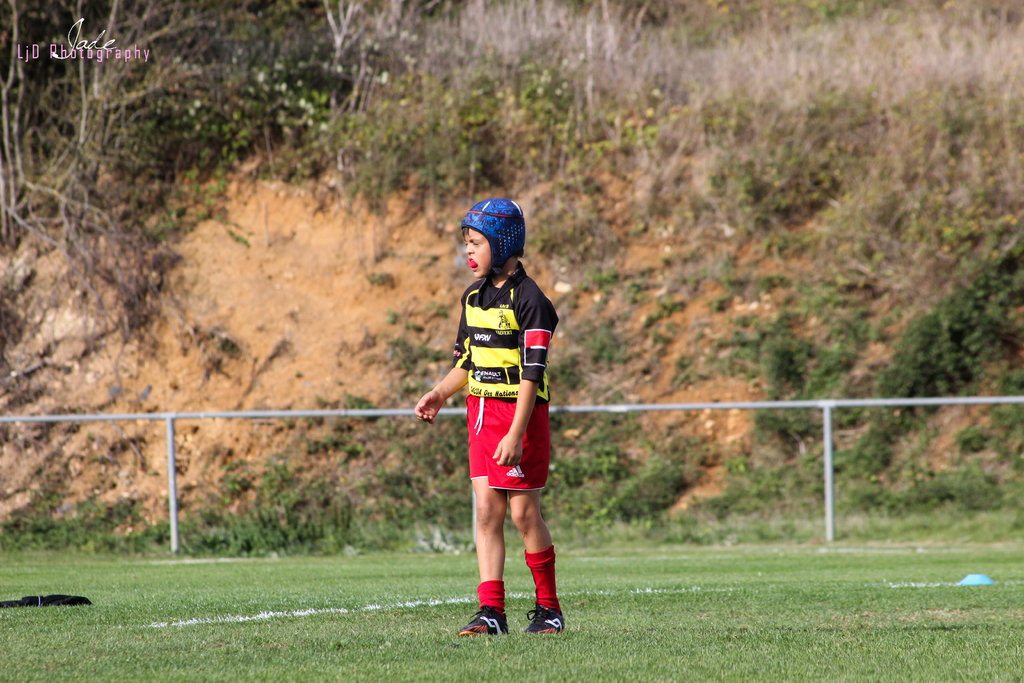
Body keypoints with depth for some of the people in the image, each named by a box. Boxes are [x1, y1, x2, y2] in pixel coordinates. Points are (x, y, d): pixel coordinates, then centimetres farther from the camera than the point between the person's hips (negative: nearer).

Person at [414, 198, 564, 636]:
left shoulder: (529, 300, -13)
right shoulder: (473, 298, 11)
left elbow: (532, 373, -17)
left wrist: (516, 434, -23)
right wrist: (440, 394, 1)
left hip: (520, 413, -7)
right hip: (481, 411, 7)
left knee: (523, 511, -3)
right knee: (487, 507, 0)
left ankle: (549, 608, 10)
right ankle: (491, 610, -1)